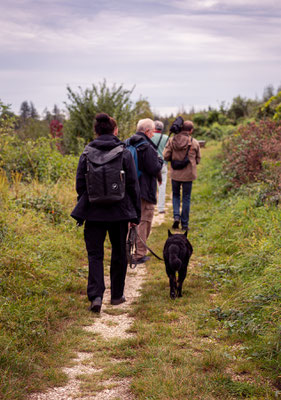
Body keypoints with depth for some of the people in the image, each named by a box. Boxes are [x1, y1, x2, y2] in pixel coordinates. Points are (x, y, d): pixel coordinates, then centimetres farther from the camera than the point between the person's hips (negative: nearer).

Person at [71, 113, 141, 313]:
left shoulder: (87, 154, -2)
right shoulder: (125, 153, -5)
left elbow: (80, 184, 2)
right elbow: (133, 186, -3)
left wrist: (84, 208, 15)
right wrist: (135, 214, 5)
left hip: (94, 212, 0)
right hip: (119, 212, 0)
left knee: (95, 255, 6)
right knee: (119, 253, 15)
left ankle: (96, 295, -10)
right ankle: (117, 295, 25)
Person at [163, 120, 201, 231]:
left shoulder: (172, 140, -5)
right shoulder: (194, 143, -8)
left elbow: (166, 156, -5)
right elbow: (198, 160, 0)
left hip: (175, 173, 1)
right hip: (188, 174, -1)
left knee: (175, 195, 20)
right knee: (186, 198, 9)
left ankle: (176, 216, 1)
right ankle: (184, 224, 12)